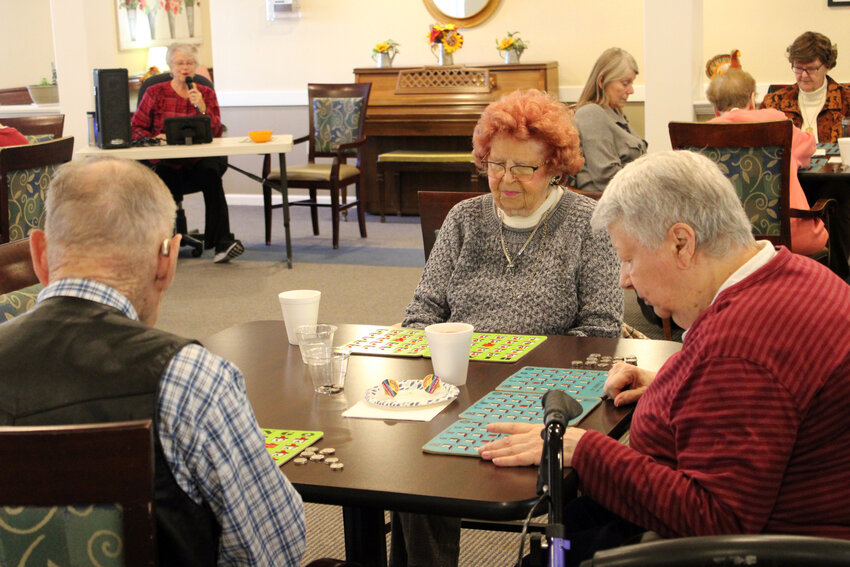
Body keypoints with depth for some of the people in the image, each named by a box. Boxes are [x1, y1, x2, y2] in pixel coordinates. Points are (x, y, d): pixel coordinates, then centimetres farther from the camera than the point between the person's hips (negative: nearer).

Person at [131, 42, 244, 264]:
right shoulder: (155, 93, 11)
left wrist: (202, 109, -11)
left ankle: (222, 243, -37)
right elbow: (136, 128, 7)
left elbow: (216, 133, 4)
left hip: (199, 161, 0)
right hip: (167, 164, 0)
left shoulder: (206, 93, 15)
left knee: (210, 171, -35)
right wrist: (154, 139, -13)